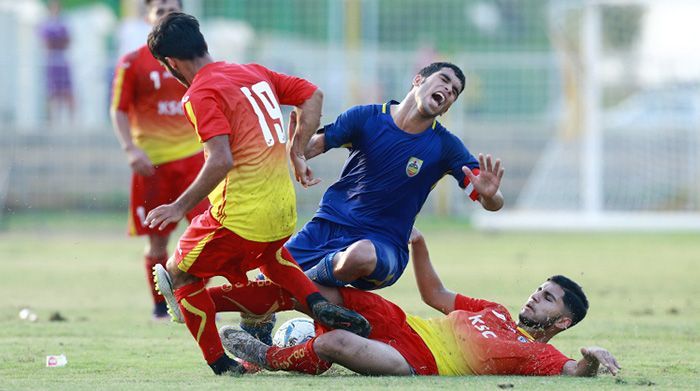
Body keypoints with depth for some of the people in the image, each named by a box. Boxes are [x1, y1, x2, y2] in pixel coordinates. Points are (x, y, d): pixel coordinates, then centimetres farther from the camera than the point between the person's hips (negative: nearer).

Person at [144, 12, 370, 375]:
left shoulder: (201, 94, -13)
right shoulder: (255, 73, 11)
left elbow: (221, 161, -23)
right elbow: (313, 95, 18)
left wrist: (180, 207, -17)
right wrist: (296, 153, 20)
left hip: (240, 217, -8)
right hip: (283, 213, 8)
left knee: (179, 275, 12)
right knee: (268, 252, 39)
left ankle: (220, 364, 9)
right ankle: (318, 303, 14)